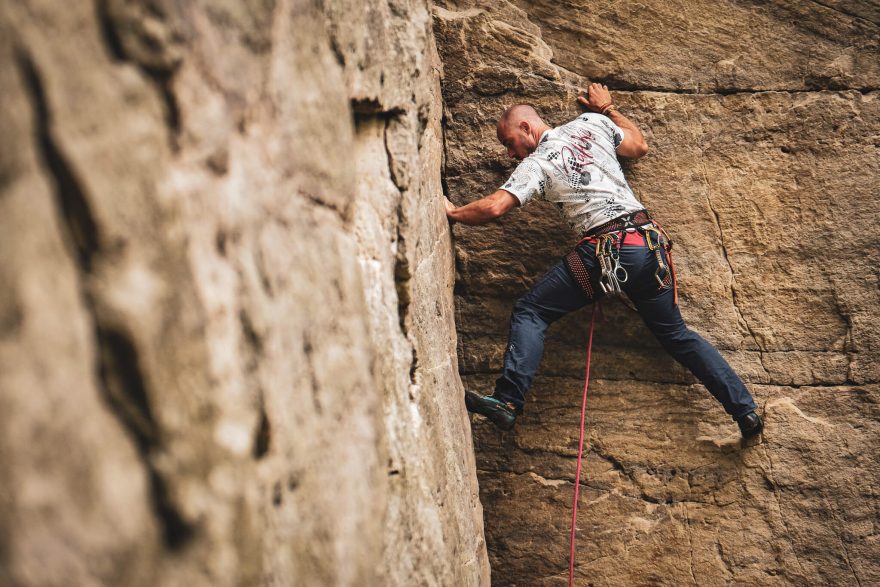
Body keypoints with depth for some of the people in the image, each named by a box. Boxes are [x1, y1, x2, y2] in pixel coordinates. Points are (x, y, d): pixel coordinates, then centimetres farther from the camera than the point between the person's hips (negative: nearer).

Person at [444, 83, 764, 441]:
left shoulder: (535, 164, 1)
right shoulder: (593, 123, 16)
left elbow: (494, 207, -11)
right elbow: (639, 147, 30)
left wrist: (453, 212, 7)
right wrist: (607, 109, 41)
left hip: (605, 252, -6)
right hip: (649, 243, 6)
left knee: (529, 312, 2)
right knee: (676, 334, 19)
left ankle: (508, 402, -14)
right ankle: (746, 411, 16)